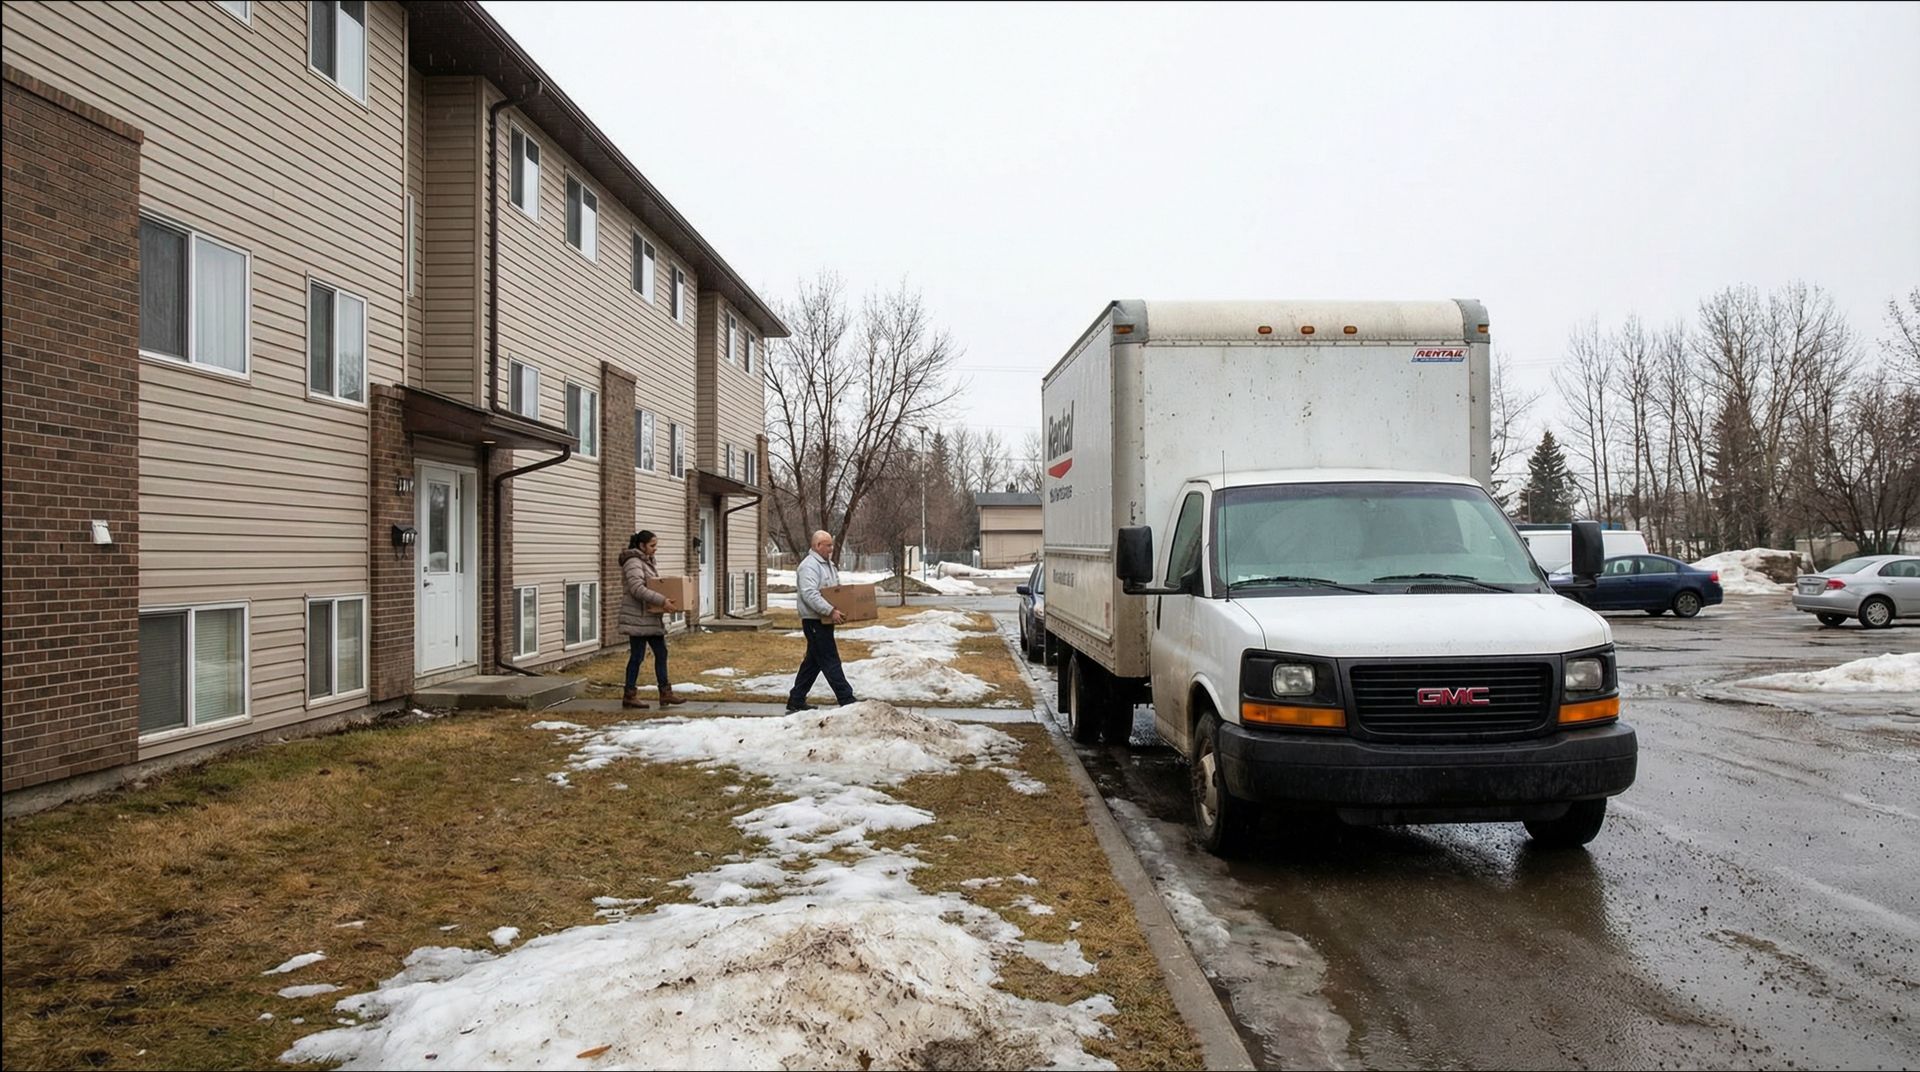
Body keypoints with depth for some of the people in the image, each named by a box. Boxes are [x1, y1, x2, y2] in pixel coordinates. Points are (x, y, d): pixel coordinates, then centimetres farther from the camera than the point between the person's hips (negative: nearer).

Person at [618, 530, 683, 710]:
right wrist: (662, 601, -28)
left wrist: (665, 602, 4)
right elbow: (637, 589, -25)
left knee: (661, 653, 8)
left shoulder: (647, 561, 16)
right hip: (638, 618, -10)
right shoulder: (633, 562, -14)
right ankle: (629, 696, 7)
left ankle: (665, 693, 12)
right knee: (637, 656, -2)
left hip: (651, 617, 10)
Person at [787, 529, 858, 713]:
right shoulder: (809, 566, -15)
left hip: (825, 621, 10)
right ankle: (846, 701, -6)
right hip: (815, 621, -10)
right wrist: (831, 611, -30)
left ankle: (796, 701, 21)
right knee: (830, 661, -7)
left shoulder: (827, 564, 17)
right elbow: (810, 594, -26)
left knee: (813, 662, 14)